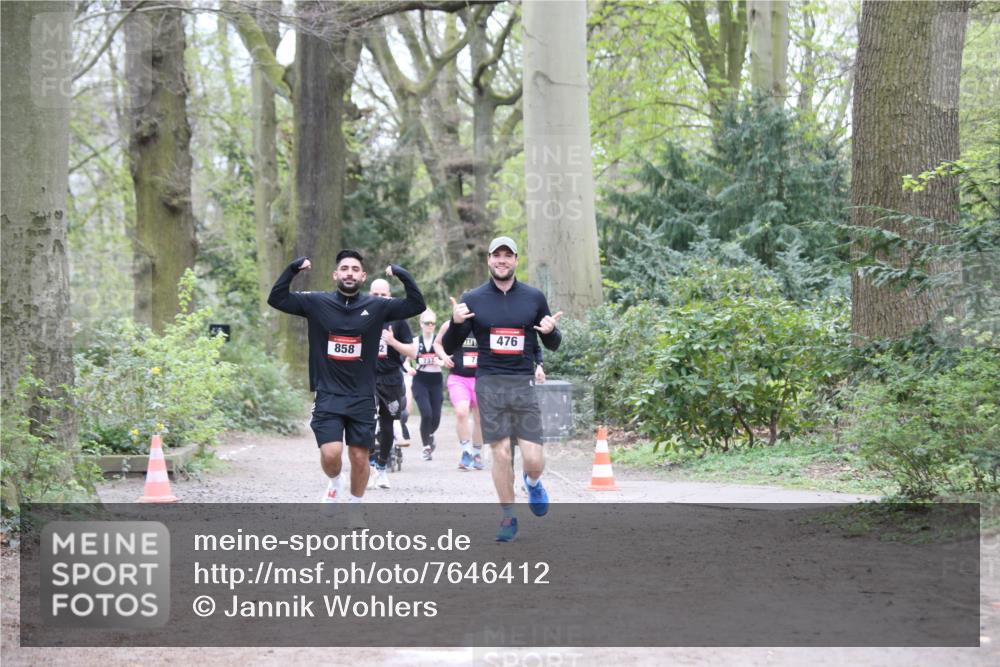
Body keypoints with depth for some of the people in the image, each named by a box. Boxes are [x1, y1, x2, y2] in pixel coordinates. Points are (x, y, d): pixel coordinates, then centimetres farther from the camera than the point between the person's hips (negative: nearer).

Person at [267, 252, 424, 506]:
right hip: (328, 395, -1)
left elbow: (417, 305, -3)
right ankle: (333, 482, 20)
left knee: (360, 456, 5)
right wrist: (292, 270, -12)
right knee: (330, 453, -14)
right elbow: (276, 299, -1)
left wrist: (403, 275, -14)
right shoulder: (317, 303, 0)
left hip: (362, 397, 1)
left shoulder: (376, 306, 1)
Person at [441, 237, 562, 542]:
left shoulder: (534, 298, 6)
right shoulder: (472, 299, 4)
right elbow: (449, 347, 6)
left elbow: (552, 345, 14)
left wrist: (551, 330, -9)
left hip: (524, 384, 0)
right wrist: (455, 322, -14)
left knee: (533, 459, -7)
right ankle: (508, 517, 14)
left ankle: (533, 483, 30)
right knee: (500, 453, -3)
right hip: (489, 384, 0)